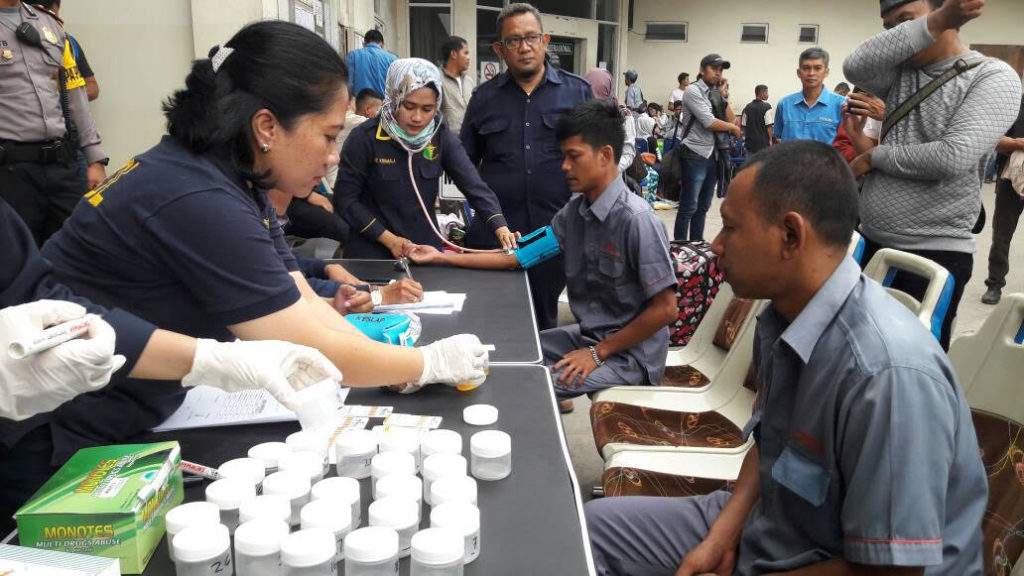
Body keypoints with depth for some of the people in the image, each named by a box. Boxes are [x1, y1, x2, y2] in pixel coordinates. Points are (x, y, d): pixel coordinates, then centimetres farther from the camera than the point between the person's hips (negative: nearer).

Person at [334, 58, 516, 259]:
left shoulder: (441, 137, -6)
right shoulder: (365, 137, -14)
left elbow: (474, 186, -15)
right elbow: (345, 200, -10)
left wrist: (500, 228, -30)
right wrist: (389, 239, -16)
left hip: (427, 249, 3)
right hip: (372, 252, -3)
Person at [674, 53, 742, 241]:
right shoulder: (693, 91, -7)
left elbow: (731, 121, 12)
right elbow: (710, 123, -15)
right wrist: (733, 128, 0)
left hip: (714, 155, 7)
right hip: (695, 155, -7)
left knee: (703, 207, 12)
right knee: (689, 207, -5)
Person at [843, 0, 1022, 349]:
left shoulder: (993, 77, -8)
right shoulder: (898, 72, 6)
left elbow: (951, 158, -23)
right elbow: (855, 68, -18)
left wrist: (874, 156, -11)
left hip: (935, 253, -5)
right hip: (870, 241, 6)